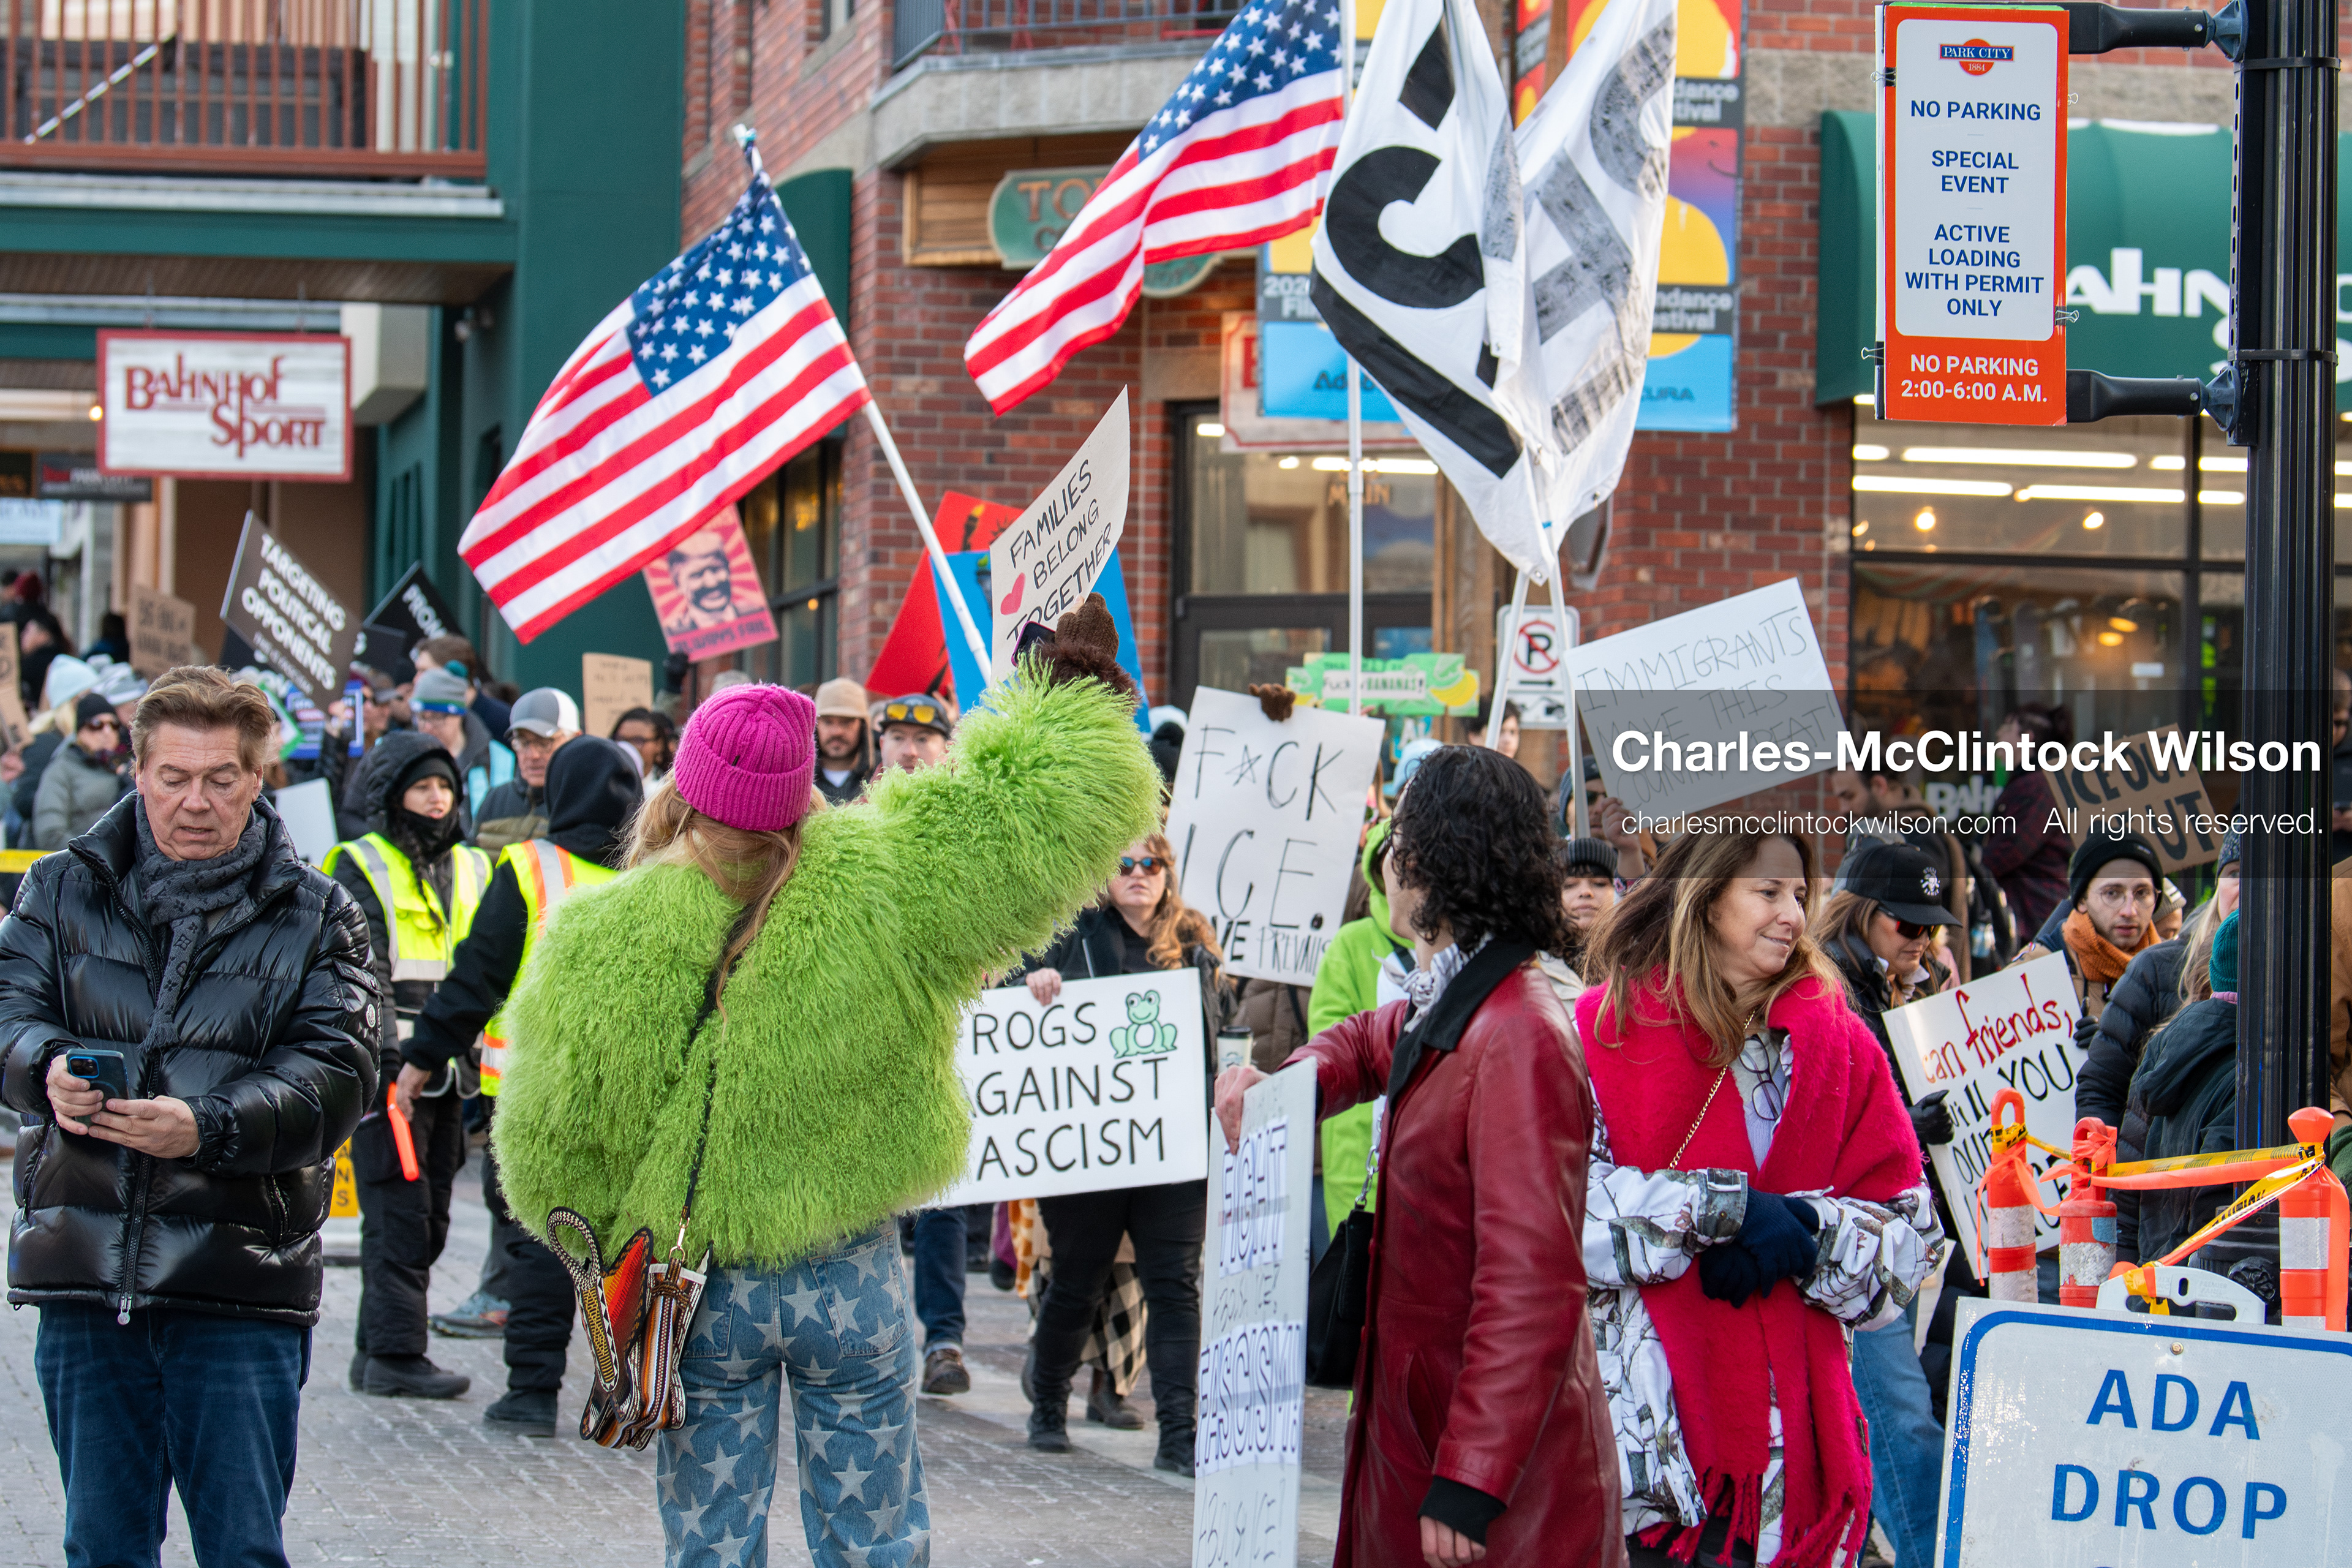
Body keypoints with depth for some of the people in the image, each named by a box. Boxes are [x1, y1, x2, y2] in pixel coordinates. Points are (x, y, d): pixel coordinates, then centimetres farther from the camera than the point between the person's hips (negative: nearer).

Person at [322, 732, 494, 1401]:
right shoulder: (361, 869, -1)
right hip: (386, 1067, -7)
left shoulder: (472, 869, 18)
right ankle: (394, 1354, -8)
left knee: (428, 1217, 8)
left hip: (449, 1069, 7)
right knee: (398, 1213, -10)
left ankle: (378, 1347, 16)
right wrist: (390, 1058, -20)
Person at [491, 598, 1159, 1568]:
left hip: (694, 1298, 0)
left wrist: (610, 1251, 16)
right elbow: (1065, 799, -9)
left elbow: (547, 1153, -3)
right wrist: (1080, 684, 9)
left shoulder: (593, 948, -13)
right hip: (854, 1284, 0)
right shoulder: (878, 889, -15)